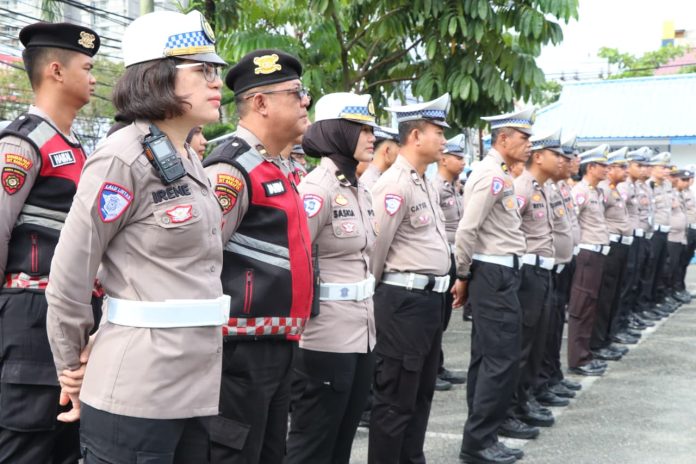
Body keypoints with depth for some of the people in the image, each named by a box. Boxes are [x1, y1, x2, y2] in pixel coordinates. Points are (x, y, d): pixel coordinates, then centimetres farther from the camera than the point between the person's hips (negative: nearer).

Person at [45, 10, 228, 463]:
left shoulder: (190, 161, 12)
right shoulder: (125, 158, -14)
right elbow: (69, 275, -11)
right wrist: (72, 366, 1)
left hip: (197, 383, 8)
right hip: (136, 391, -8)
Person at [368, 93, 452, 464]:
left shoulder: (423, 182, 14)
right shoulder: (395, 184, -17)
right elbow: (374, 247, -16)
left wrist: (436, 292, 18)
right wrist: (371, 293, -3)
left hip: (430, 298, 10)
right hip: (405, 301, -10)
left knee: (421, 392, 18)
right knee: (395, 398, -1)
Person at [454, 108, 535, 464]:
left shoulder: (498, 174, 17)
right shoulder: (492, 174, -16)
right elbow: (467, 230, -21)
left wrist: (466, 276, 18)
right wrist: (464, 276, -10)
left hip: (496, 273, 10)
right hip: (495, 274, -10)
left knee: (488, 354, 17)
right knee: (502, 357, -7)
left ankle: (490, 419, 28)